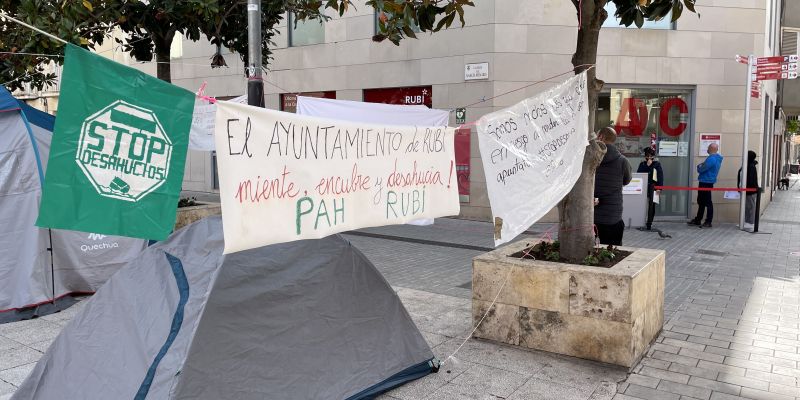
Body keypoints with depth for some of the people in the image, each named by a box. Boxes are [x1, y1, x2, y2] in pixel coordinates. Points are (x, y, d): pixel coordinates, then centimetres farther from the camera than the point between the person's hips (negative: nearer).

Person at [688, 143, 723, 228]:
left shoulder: (711, 159, -19)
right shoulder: (716, 158, 14)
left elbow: (701, 170, -18)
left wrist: (699, 166, 2)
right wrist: (702, 166, 5)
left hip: (706, 183, -11)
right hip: (707, 182, 11)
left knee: (707, 202, -5)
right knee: (701, 201, 16)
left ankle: (708, 222, 0)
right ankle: (697, 220, 23)